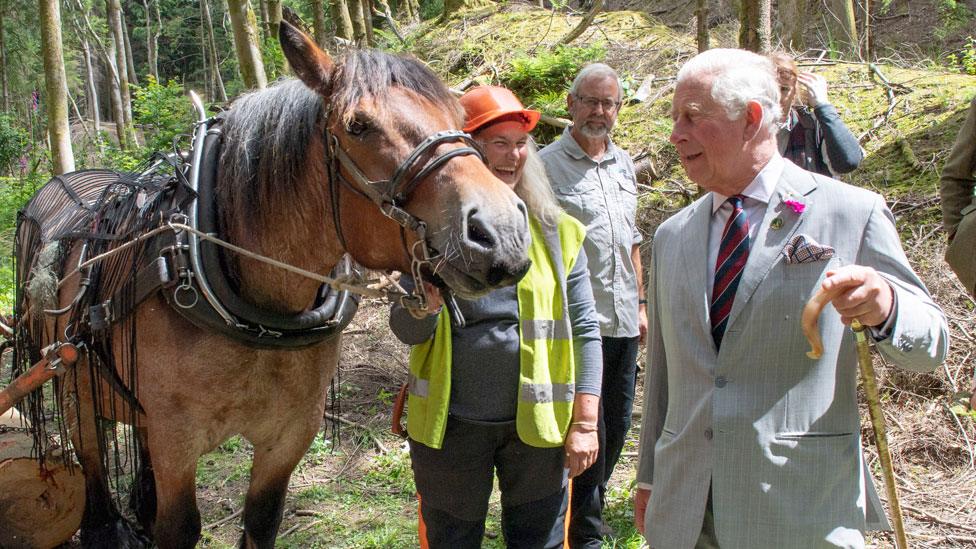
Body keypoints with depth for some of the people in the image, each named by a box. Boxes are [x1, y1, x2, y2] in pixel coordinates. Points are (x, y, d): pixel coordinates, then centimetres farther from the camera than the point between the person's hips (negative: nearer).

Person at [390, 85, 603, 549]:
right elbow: (406, 332, 0)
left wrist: (584, 422, -3)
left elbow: (584, 329, 2)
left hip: (536, 424, 1)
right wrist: (426, 304, -23)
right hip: (450, 424, 0)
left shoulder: (554, 230, -1)